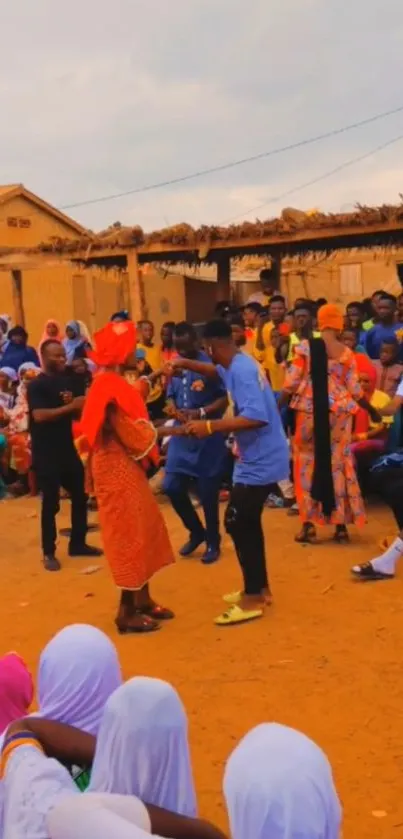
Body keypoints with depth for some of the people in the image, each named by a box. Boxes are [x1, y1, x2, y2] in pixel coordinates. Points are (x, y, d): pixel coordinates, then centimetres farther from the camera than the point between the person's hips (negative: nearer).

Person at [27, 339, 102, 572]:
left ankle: (78, 544, 26)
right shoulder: (36, 385, -9)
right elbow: (39, 415, -23)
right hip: (46, 453, -6)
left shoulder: (70, 381, 9)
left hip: (69, 448, 6)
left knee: (80, 496, 12)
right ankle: (49, 552, 10)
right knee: (51, 503, -1)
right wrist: (69, 407, -26)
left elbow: (80, 411, 12)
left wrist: (81, 406, -11)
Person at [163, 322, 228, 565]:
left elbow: (225, 398, -12)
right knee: (172, 487, 4)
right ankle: (197, 532, 27)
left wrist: (201, 412, -24)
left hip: (208, 437, -5)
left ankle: (213, 542, 23)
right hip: (181, 435, 5)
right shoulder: (174, 366, 6)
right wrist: (173, 409, -9)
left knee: (208, 492, 3)